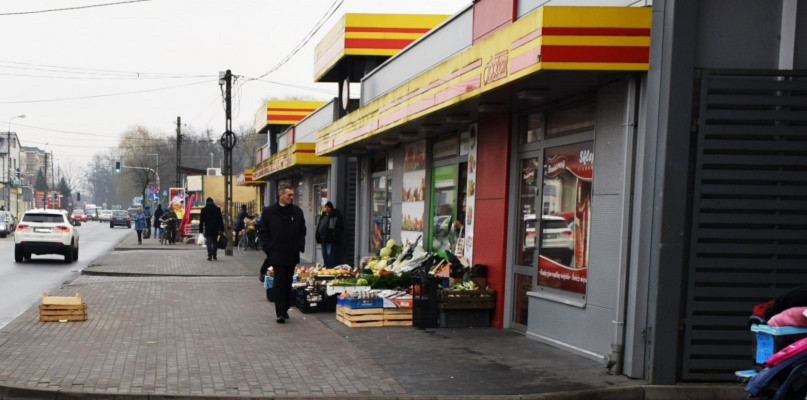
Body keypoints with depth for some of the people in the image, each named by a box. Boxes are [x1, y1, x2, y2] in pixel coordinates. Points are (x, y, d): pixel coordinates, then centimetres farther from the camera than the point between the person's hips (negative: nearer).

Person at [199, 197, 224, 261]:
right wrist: (221, 229, 6)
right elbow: (221, 220, 3)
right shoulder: (217, 209, 3)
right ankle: (214, 256, 16)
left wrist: (201, 230, 4)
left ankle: (210, 256, -14)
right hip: (216, 229, 2)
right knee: (215, 242, 13)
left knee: (209, 243, -3)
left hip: (207, 229, -2)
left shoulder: (204, 210, -1)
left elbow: (201, 221, 0)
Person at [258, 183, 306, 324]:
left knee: (288, 283, 12)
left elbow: (302, 231, 14)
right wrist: (268, 248, -6)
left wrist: (300, 246, 1)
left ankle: (285, 309, 22)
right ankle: (280, 313, -6)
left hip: (292, 254, 4)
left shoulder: (297, 212, 7)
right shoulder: (269, 212, -1)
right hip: (277, 254, -4)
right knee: (279, 283, -7)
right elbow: (263, 232, 3)